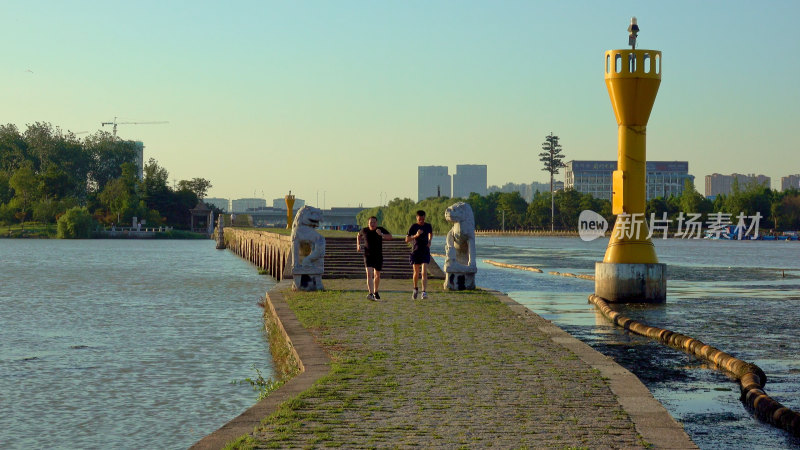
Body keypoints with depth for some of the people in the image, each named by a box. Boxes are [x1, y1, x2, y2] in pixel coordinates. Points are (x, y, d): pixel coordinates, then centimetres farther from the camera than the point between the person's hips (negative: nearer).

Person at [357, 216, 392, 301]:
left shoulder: (380, 229, -4)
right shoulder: (364, 230, 0)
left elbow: (390, 237, -14)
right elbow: (359, 235, 22)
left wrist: (381, 234, -31)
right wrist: (358, 245, 6)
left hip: (378, 256, 1)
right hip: (368, 256, -1)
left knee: (377, 275, 13)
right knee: (369, 274, -19)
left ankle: (376, 292, 36)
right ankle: (371, 293, -28)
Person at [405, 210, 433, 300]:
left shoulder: (428, 226, 3)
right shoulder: (413, 227, -5)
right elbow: (407, 239, -9)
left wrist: (429, 241, 6)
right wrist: (416, 236, -25)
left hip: (425, 252, 0)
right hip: (415, 252, 0)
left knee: (424, 272, -13)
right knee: (416, 272, 9)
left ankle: (424, 292, -18)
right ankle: (416, 289, 34)